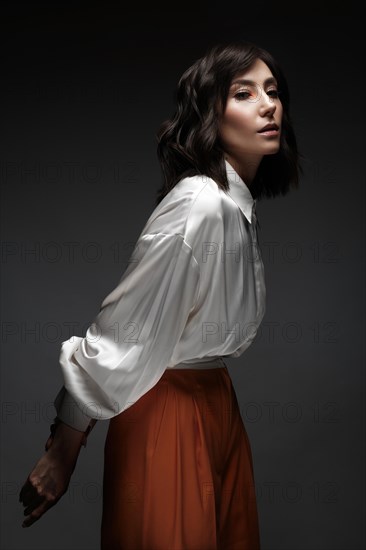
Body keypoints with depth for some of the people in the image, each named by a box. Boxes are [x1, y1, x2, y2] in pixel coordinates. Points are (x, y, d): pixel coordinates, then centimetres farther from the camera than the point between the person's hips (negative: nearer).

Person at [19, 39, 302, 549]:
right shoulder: (199, 204, -26)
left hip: (216, 400, 8)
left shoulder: (241, 202, 2)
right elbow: (118, 333, -23)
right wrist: (63, 454, -17)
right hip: (166, 409, -8)